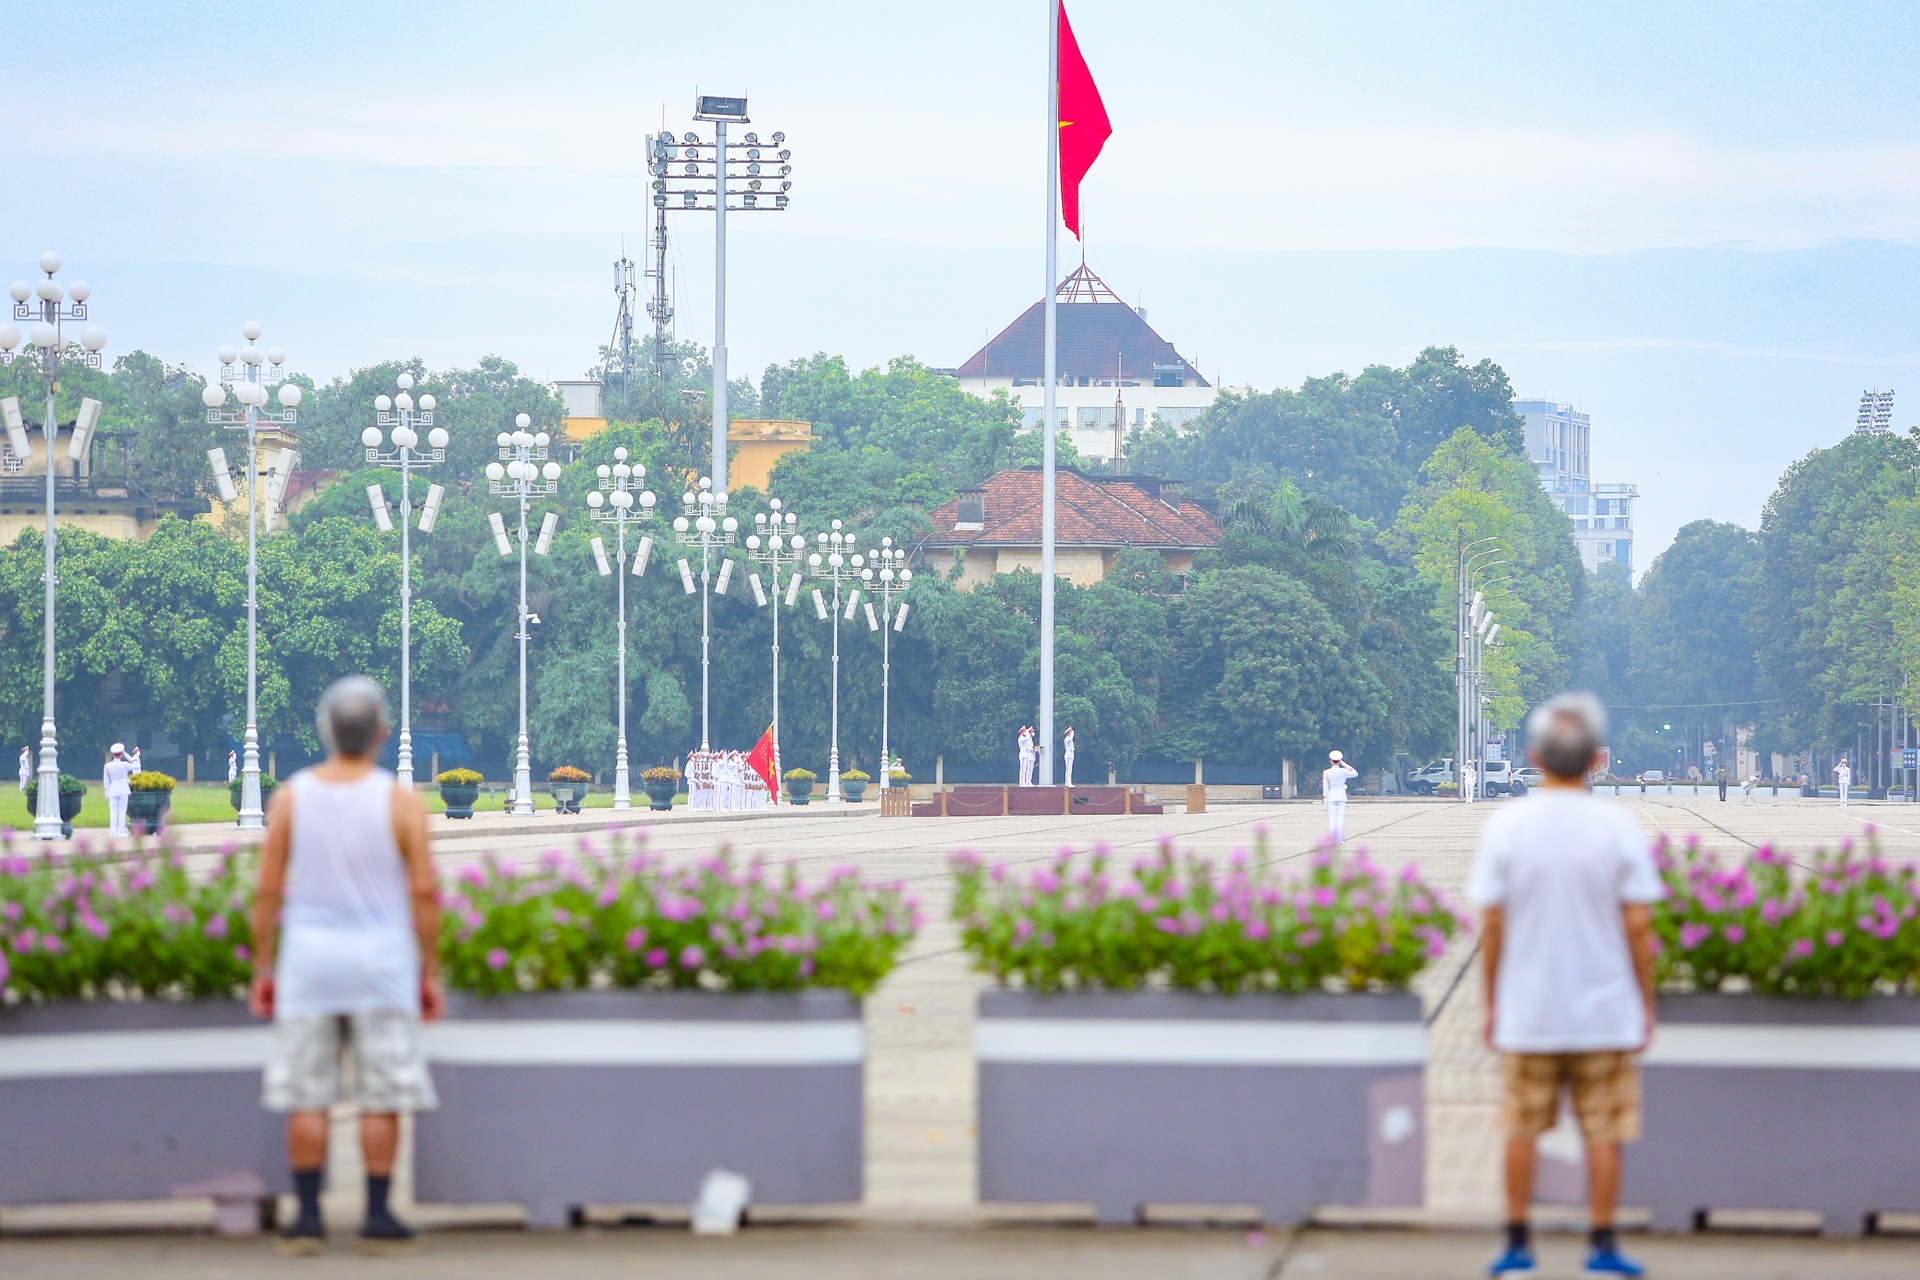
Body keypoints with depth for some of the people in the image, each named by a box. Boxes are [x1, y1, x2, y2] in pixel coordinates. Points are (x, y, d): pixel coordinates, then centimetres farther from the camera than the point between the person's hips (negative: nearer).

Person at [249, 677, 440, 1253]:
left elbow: (267, 889, -2)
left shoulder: (290, 797, -2)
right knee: (380, 1098, 4)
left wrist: (262, 969, 6)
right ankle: (378, 1217, 4)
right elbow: (423, 892, -7)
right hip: (381, 963, -1)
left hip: (309, 962, 1)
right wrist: (430, 974, 1)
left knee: (307, 1098, 6)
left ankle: (308, 1218, 4)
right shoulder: (401, 802, -6)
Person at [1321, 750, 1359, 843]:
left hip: (1331, 796, 0)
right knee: (1341, 817, 1)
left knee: (1332, 817, 3)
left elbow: (1325, 787, -3)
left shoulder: (1326, 772, -4)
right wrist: (1345, 764, 8)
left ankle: (1333, 839, 1)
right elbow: (1355, 773, 11)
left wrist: (1325, 799, 2)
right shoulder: (1343, 771, -6)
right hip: (1341, 796, 0)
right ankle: (1339, 839, -2)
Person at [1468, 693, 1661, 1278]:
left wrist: (1491, 1004, 7)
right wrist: (1646, 1003, 4)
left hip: (1526, 1011, 1)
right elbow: (1638, 923, -7)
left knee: (1521, 1130, 11)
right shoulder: (1617, 825, -8)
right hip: (1606, 1010, -1)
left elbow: (1492, 924, -4)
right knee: (1602, 1134, 7)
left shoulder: (1506, 825, -6)